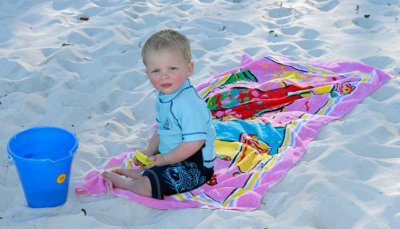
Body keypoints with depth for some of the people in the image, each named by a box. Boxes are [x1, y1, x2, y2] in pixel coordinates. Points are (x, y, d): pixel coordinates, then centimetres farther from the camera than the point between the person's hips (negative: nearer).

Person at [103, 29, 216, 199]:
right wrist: (149, 152, 4)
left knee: (145, 186, -17)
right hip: (171, 156, 10)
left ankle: (127, 183, 9)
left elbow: (195, 142, -30)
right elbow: (161, 129, 17)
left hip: (195, 165, -10)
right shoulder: (164, 97, 2)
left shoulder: (188, 103, -30)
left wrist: (162, 159, -22)